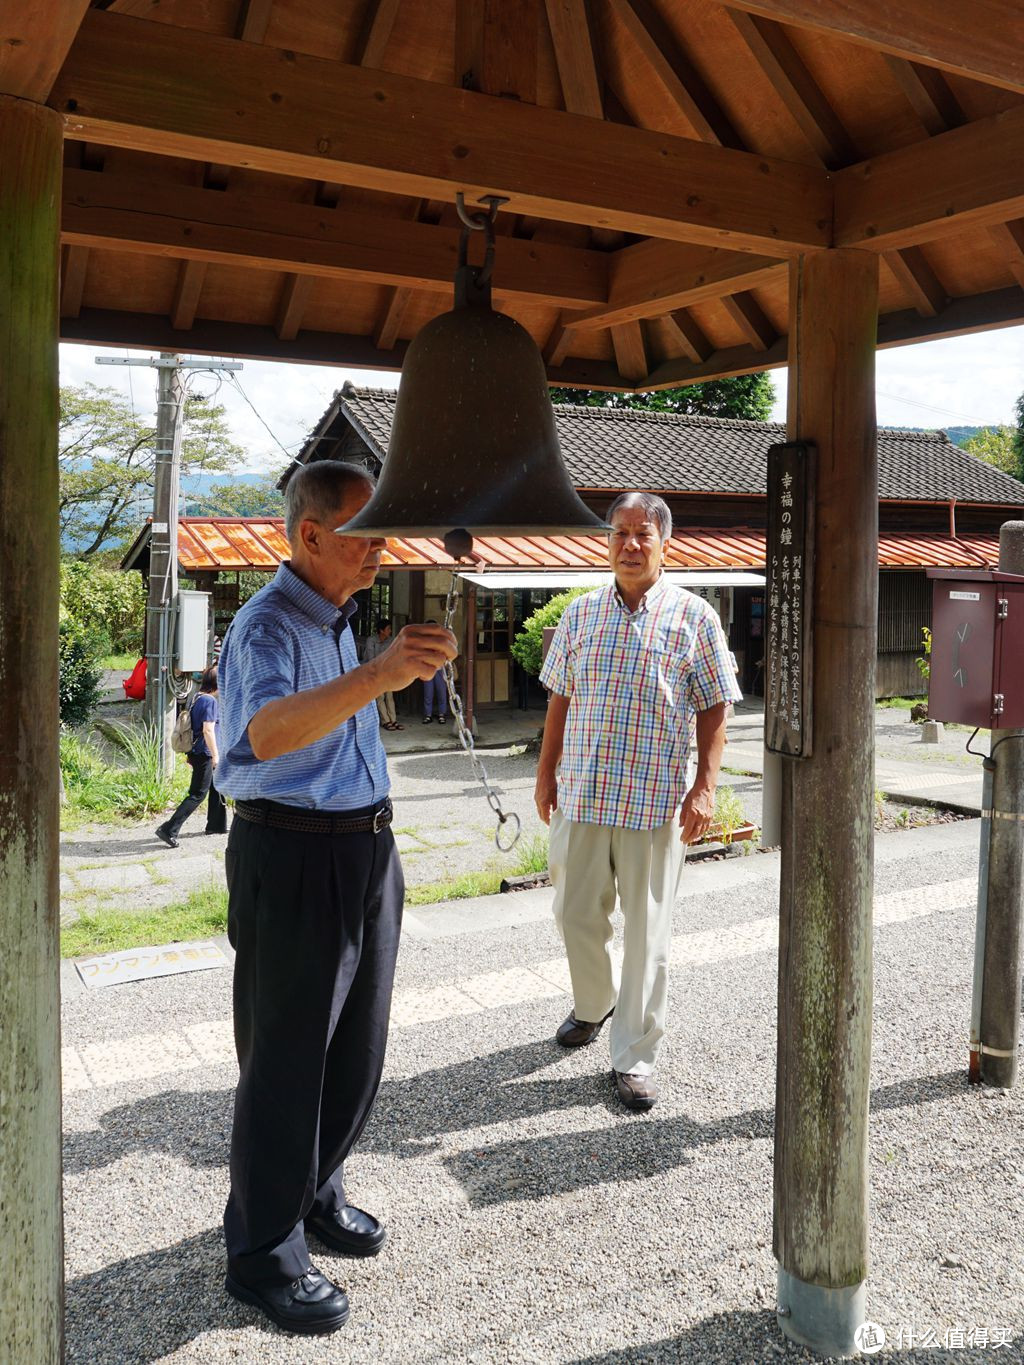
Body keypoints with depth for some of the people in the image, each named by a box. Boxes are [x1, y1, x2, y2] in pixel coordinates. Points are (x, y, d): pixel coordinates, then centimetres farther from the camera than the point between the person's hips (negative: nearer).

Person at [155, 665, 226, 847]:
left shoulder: (197, 698, 10)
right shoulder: (210, 701, -17)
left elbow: (192, 726, 16)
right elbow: (208, 730, -23)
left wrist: (190, 754, 23)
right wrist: (216, 755, -17)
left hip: (195, 751, 10)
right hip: (205, 755, -10)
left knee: (216, 788, 22)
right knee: (198, 795, -7)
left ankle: (217, 825, 33)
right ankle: (169, 830, -11)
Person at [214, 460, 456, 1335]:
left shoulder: (338, 619, 13)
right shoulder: (267, 626, -17)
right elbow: (267, 733, -41)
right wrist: (374, 677, -53)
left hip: (365, 848, 9)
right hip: (294, 855, -9)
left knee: (356, 1049, 18)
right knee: (286, 1060, 2)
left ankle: (316, 1194, 38)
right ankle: (264, 1253, 18)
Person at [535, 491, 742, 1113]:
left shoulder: (694, 617, -2)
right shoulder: (581, 613, 8)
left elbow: (715, 709, 0)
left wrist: (705, 787, -8)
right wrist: (547, 772, 11)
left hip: (656, 800, -3)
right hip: (582, 793, 4)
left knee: (648, 929, 3)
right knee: (576, 914, 14)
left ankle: (636, 1055, 16)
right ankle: (593, 1005, 41)